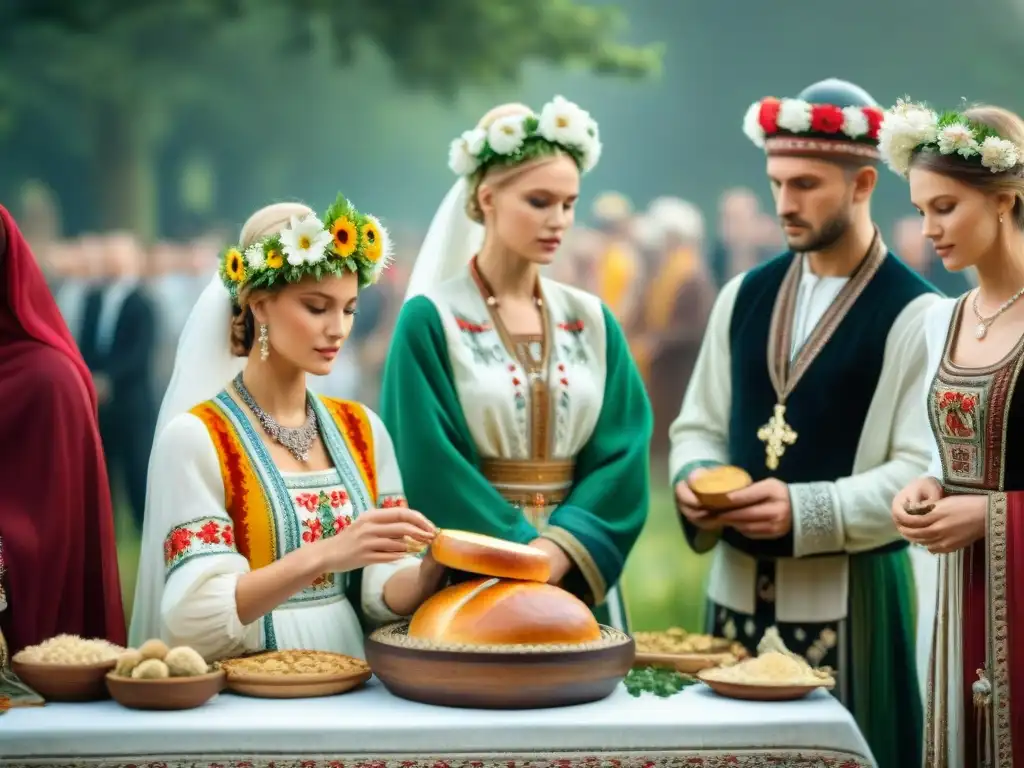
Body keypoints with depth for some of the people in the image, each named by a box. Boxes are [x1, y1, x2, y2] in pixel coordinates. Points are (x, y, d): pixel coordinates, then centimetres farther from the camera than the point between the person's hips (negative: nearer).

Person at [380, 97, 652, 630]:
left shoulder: (592, 321, 7)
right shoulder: (430, 321, -6)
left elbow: (621, 454, 0)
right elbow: (430, 469, -11)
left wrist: (557, 551, -14)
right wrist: (522, 553, -16)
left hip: (576, 576, 4)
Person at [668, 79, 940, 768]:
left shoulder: (913, 315, -8)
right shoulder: (745, 296, 9)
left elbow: (921, 473, -14)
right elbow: (700, 426, 16)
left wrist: (804, 512, -23)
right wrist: (693, 479, -6)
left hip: (848, 596, -5)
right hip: (740, 585, 5)